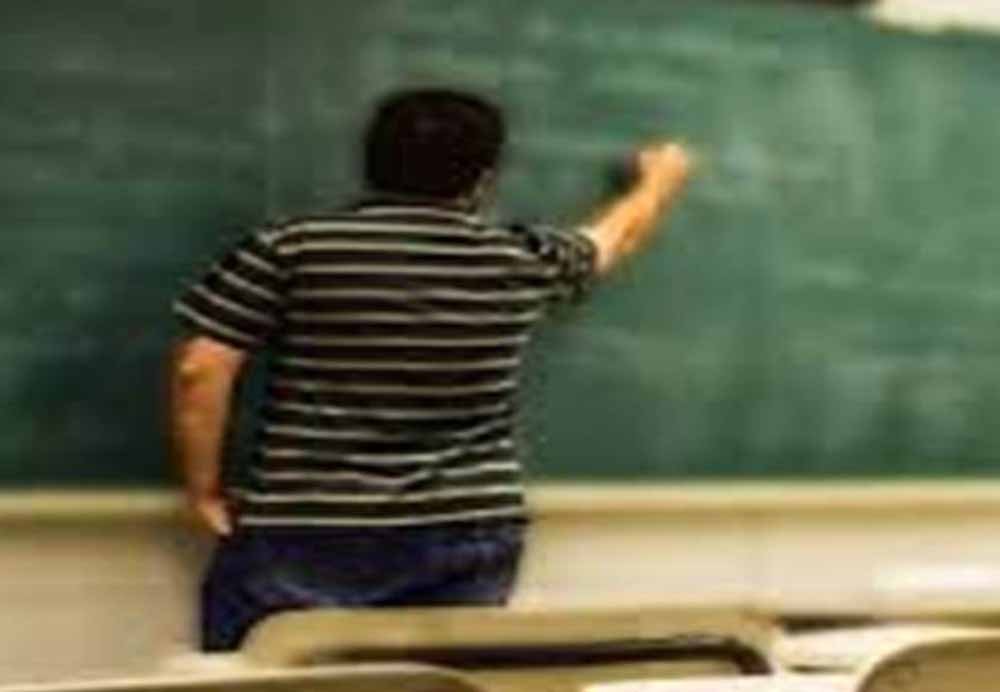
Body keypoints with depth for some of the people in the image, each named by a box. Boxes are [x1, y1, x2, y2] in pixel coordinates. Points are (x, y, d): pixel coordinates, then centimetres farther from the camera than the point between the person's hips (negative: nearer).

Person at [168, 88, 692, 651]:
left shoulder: (291, 248, -5)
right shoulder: (522, 262, 2)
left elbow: (201, 369, -8)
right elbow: (619, 234, 22)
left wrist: (204, 488, 5)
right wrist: (661, 179, 44)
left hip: (306, 538, -2)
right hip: (469, 539, 2)